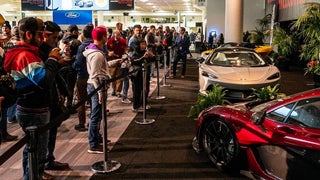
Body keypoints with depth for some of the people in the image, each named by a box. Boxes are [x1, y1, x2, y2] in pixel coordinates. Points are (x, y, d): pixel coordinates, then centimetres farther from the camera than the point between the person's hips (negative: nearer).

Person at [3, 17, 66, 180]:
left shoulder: (26, 52, 12)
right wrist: (52, 60, -19)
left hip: (30, 110, 11)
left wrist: (55, 63, 2)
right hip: (34, 112, -11)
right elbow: (44, 80, -33)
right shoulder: (25, 55, -21)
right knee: (37, 153, 0)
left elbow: (39, 76, 16)